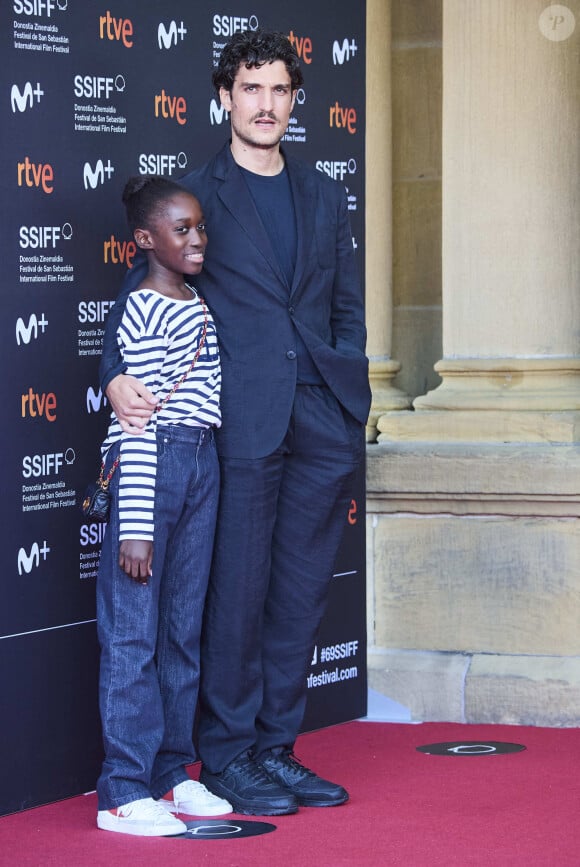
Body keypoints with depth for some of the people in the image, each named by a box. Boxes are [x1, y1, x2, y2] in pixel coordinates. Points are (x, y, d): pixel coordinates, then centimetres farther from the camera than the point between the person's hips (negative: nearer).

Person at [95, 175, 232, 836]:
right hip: (150, 466, -9)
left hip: (202, 462, 9)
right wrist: (134, 525, -18)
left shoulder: (199, 307, 14)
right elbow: (137, 423, -15)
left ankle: (170, 773, 21)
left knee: (183, 628, 13)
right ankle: (123, 793, -3)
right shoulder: (144, 312, -11)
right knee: (132, 632, -5)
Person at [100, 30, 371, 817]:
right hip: (244, 419, -4)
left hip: (323, 419, 5)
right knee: (238, 589, -2)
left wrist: (353, 396, 7)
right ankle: (226, 758, 7)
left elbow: (348, 309, 18)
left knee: (301, 590, 7)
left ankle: (275, 749, 16)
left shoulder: (325, 197, 16)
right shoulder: (198, 194, 3)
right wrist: (117, 374, -17)